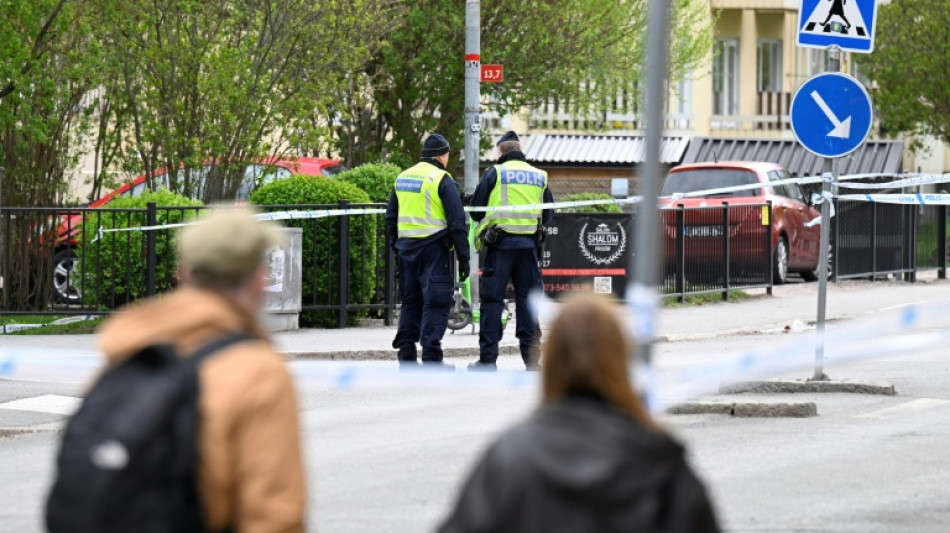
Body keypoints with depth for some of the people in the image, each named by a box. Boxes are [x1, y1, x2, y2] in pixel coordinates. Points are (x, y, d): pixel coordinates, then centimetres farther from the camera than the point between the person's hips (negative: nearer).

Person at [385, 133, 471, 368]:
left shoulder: (402, 178, 13)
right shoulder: (442, 180, -8)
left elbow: (391, 219, 19)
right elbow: (457, 222, -12)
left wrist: (396, 247, 24)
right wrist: (463, 257, -9)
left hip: (407, 248, 7)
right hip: (434, 249, -7)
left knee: (410, 302, 14)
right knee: (435, 303, -5)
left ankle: (406, 357, 13)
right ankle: (431, 359, -10)